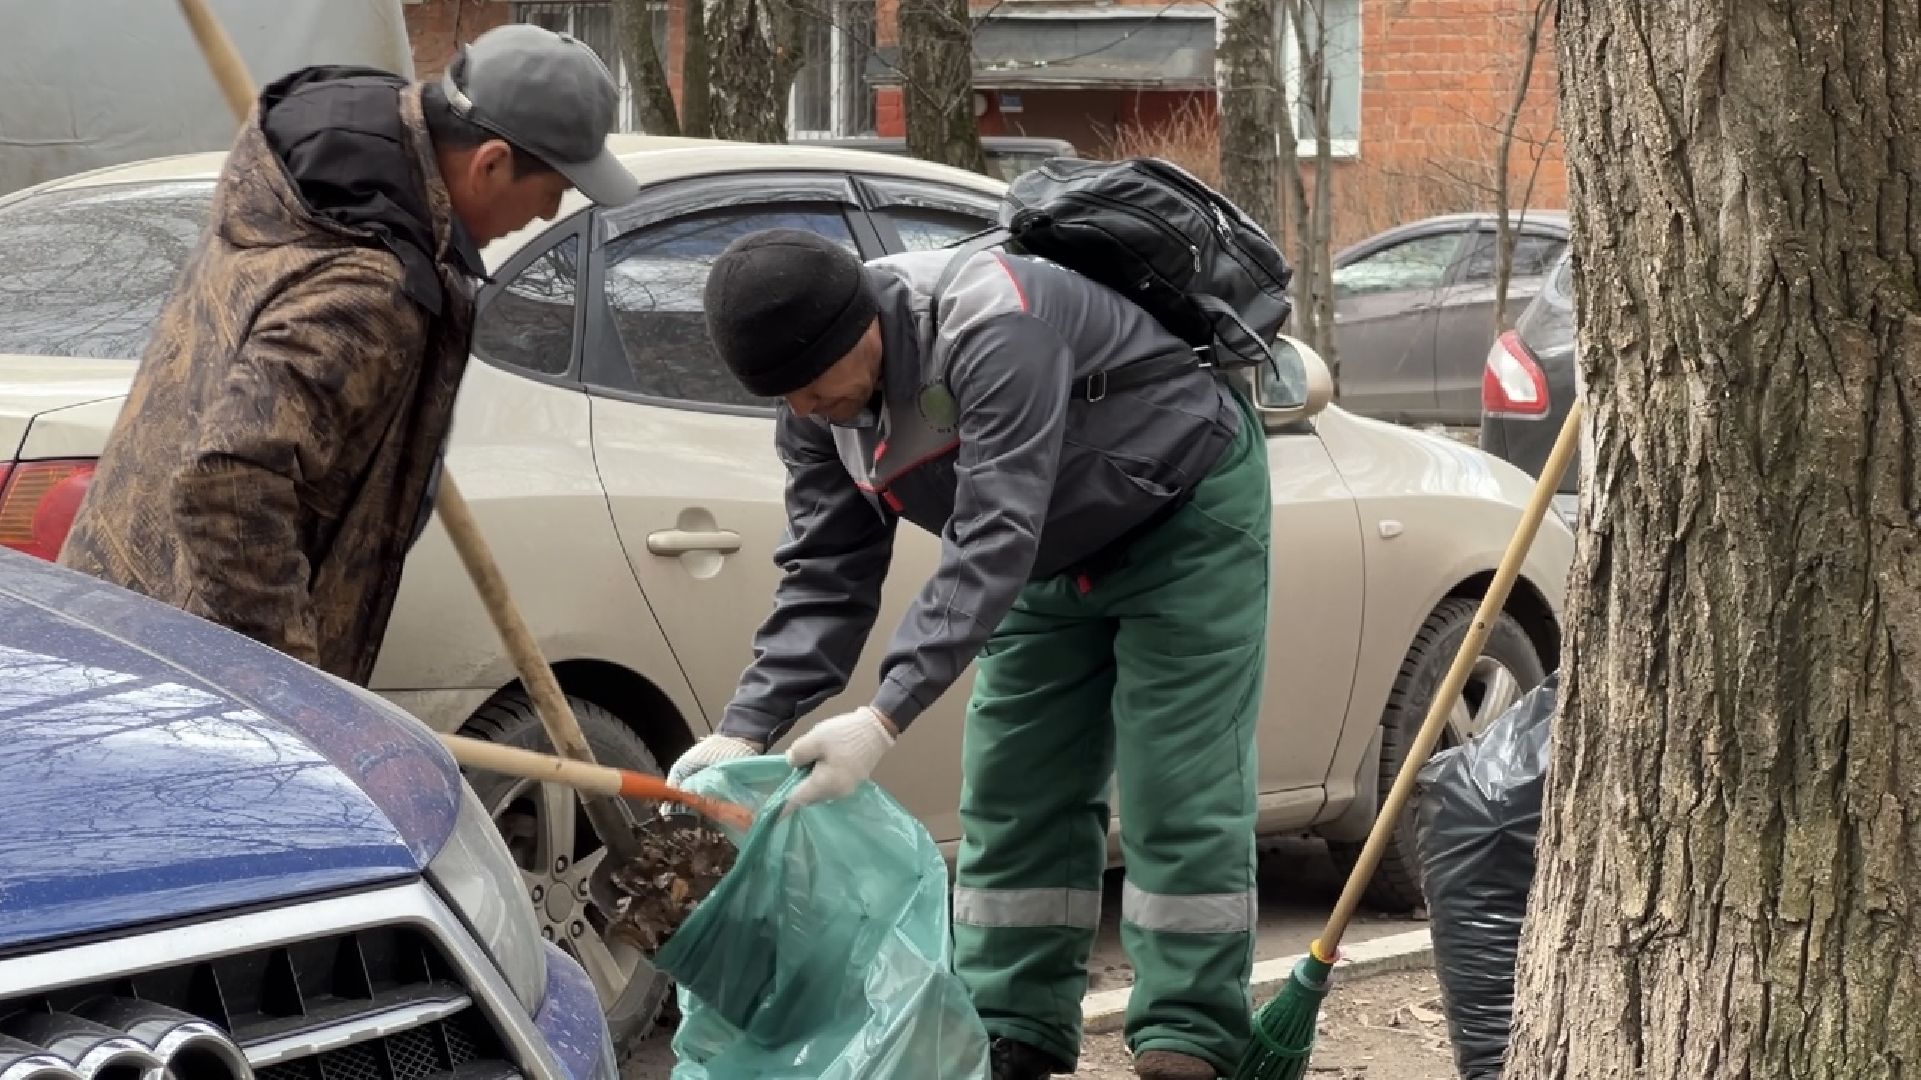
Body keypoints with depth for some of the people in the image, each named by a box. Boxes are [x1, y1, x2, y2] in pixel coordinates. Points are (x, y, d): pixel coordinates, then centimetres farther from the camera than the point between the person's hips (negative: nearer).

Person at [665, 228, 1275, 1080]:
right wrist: (745, 729, -22)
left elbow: (992, 541, -43)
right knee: (1013, 785, 4)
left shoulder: (992, 328, -39)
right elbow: (828, 575, -10)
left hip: (1187, 508, -8)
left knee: (1178, 787, -11)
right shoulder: (819, 409, -12)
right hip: (1060, 556, 8)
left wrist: (885, 717, -49)